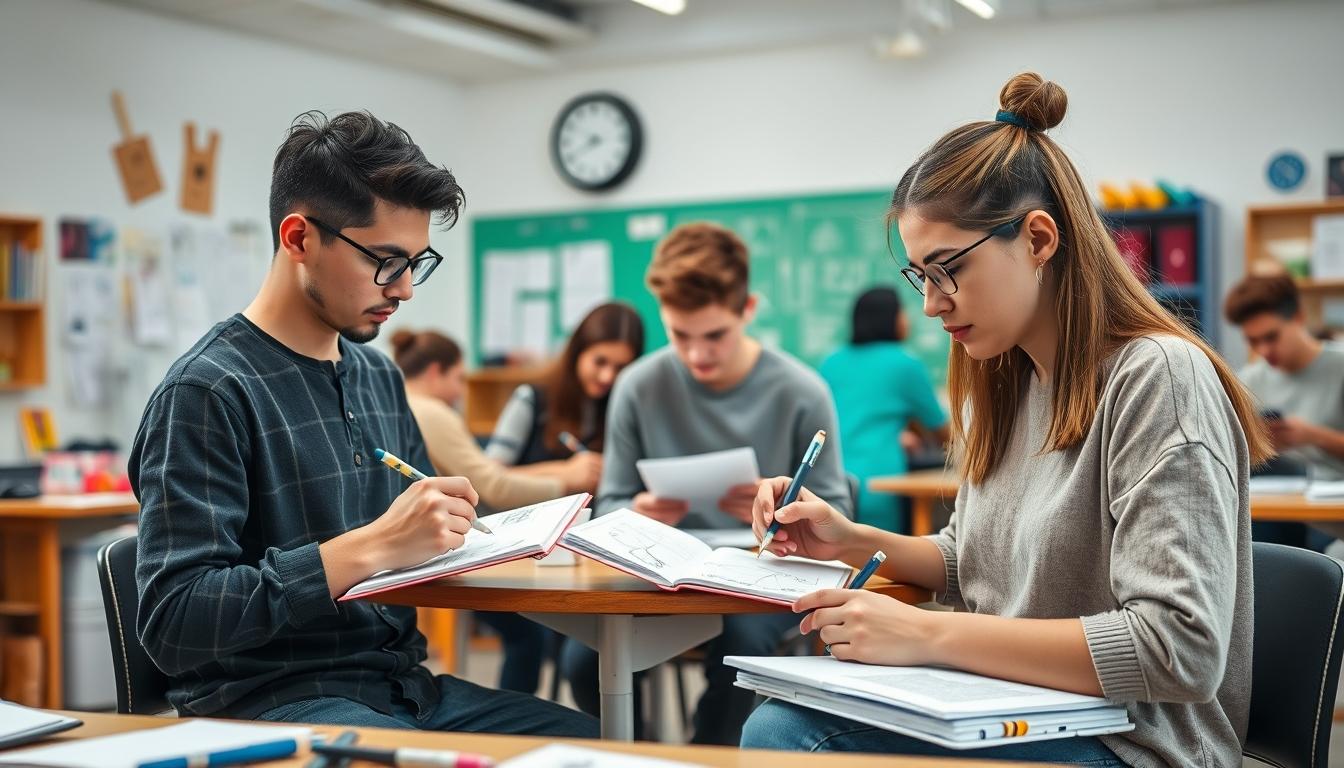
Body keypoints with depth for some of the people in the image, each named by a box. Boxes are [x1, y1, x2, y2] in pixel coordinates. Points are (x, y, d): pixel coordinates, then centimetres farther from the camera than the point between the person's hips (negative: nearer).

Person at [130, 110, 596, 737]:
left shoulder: (379, 375, 13)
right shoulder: (208, 391, -13)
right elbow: (172, 621, -20)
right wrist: (372, 547, -25)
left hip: (399, 684, 8)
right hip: (270, 701, -8)